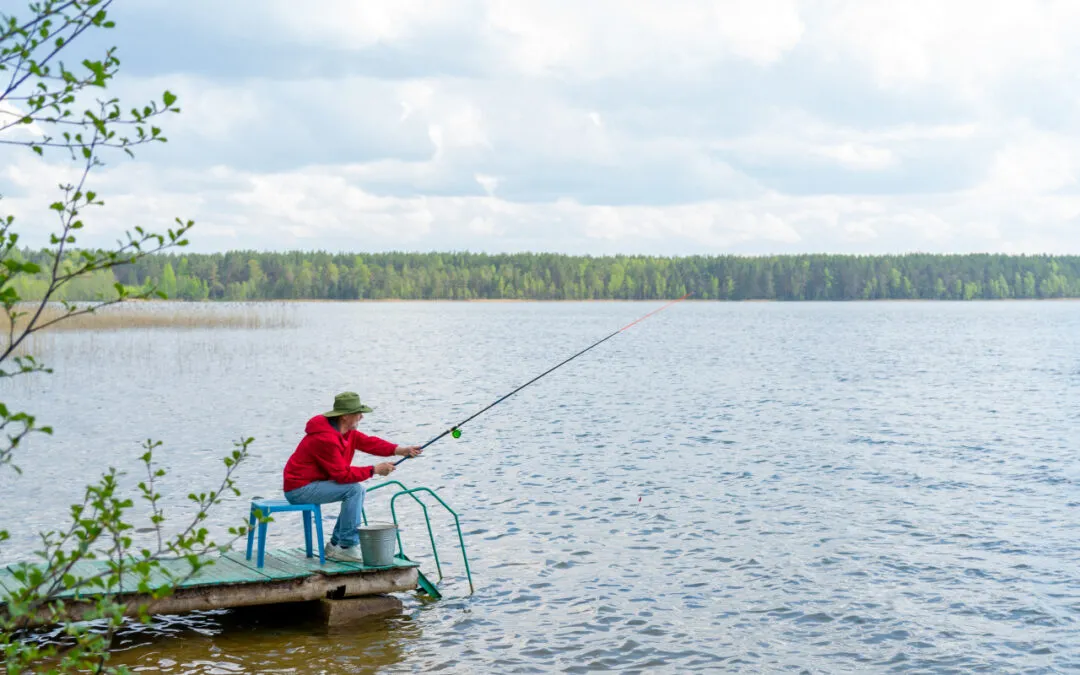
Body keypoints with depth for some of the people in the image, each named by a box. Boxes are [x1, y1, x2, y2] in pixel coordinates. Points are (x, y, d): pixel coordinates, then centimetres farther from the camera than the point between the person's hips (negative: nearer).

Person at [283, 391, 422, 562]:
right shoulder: (326, 438, -25)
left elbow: (368, 442, 1)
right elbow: (342, 474, -25)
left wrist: (401, 450, -12)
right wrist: (374, 470, -19)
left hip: (310, 483, 11)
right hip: (299, 489, -11)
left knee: (358, 490, 10)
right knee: (354, 490, -20)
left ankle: (336, 545, 12)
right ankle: (347, 547, -14)